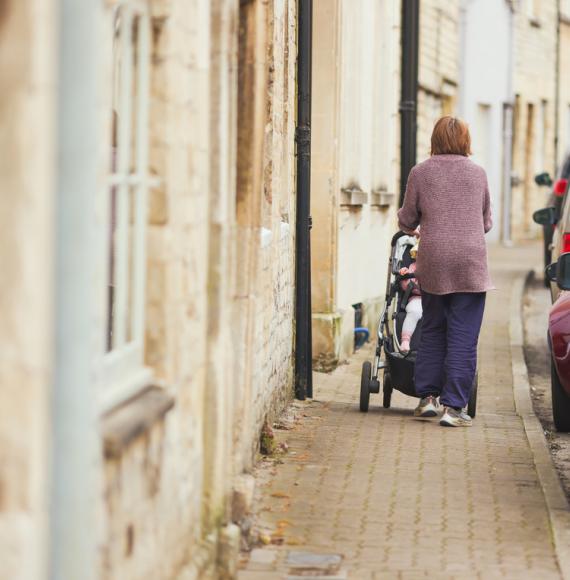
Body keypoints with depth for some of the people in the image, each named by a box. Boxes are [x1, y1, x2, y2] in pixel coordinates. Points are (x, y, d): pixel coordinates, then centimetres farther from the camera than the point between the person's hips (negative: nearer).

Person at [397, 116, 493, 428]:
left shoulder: (420, 172, 2)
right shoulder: (478, 173, 5)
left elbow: (407, 220, 8)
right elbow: (486, 222, 14)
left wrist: (408, 227, 32)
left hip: (433, 262, 1)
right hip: (470, 262, -1)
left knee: (432, 331, 16)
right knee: (463, 337, 0)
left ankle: (428, 397, 16)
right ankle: (453, 406, -2)